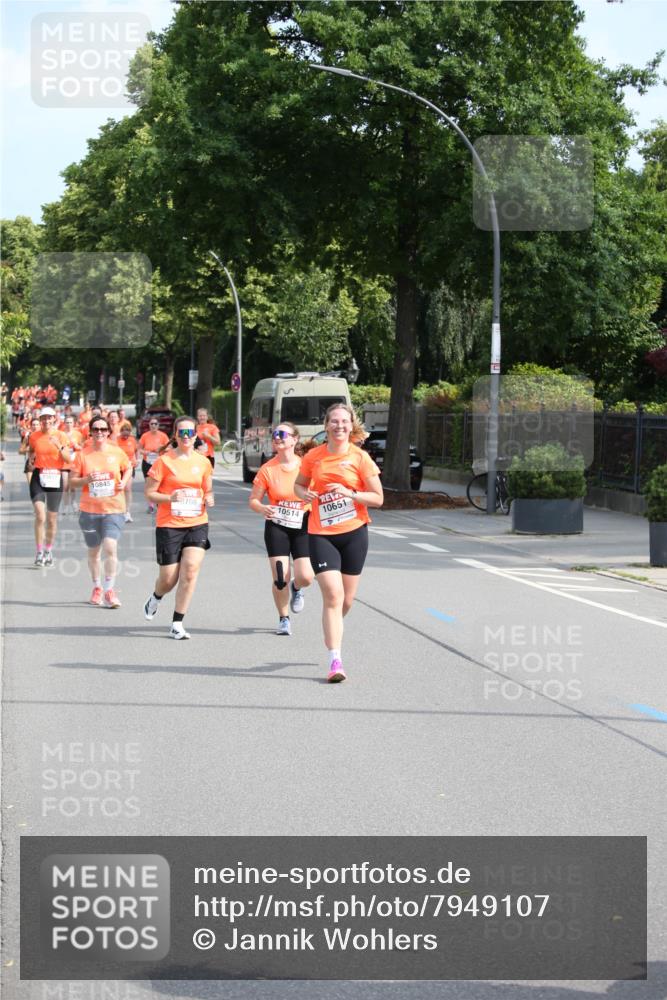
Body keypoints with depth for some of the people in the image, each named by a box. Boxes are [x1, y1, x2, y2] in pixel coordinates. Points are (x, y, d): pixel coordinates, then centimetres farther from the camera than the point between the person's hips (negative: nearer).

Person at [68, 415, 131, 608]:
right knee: (94, 552, 13)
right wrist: (86, 480, -18)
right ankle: (97, 587, 32)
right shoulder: (82, 455, -2)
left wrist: (124, 482, -1)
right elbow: (72, 480, 1)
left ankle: (109, 590, -8)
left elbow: (128, 468, 18)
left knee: (110, 547, -17)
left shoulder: (117, 452, 0)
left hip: (114, 509, -1)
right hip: (89, 510, 1)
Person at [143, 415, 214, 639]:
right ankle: (155, 598, 40)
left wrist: (209, 499, -1)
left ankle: (177, 624, -4)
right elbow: (149, 493, -4)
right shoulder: (164, 461, -5)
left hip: (197, 524, 3)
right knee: (169, 578, 2)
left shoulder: (203, 462, 7)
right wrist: (170, 498, -21)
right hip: (169, 526, -3)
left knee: (190, 571, -13)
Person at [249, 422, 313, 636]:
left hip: (303, 527, 0)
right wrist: (262, 509, -21)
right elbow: (253, 500, 0)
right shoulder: (267, 469, -5)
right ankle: (284, 620, 19)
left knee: (306, 577, -12)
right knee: (280, 579, -5)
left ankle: (296, 588, 27)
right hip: (276, 528, 0)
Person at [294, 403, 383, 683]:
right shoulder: (313, 456, 2)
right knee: (333, 596, -14)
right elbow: (299, 484, 17)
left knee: (346, 601, 9)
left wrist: (350, 493, -19)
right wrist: (304, 493, -7)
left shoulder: (360, 457, -4)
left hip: (354, 533, 1)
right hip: (321, 534, -1)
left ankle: (332, 633, 42)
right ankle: (335, 661, -14)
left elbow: (377, 498, -4)